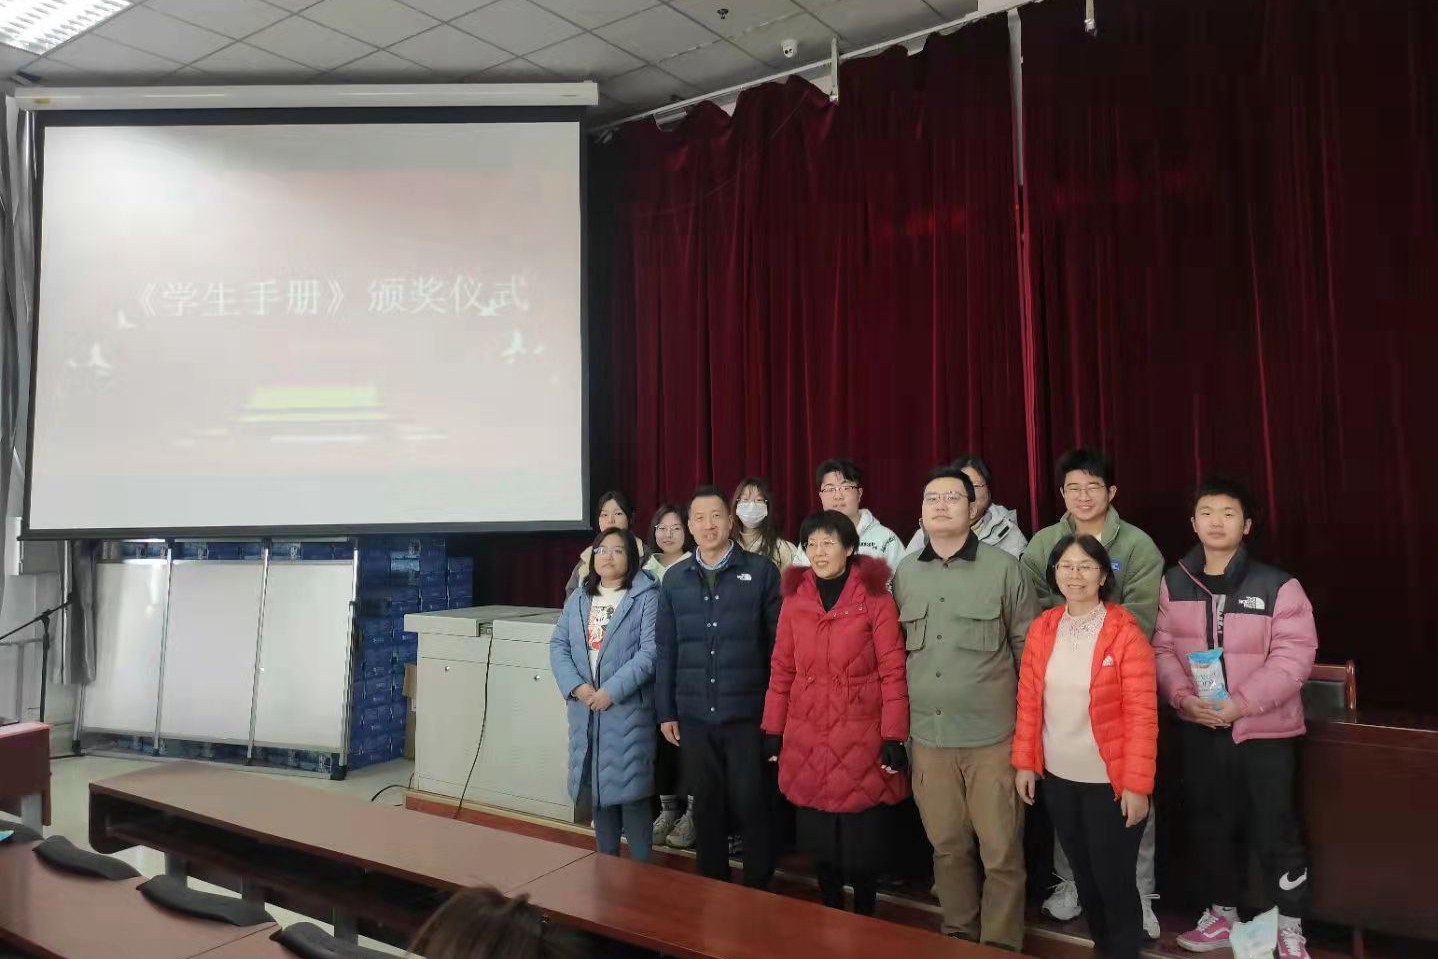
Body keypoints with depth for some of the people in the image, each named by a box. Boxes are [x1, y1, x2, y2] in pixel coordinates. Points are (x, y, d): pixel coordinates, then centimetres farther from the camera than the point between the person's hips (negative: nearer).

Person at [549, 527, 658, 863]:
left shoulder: (646, 597, -6)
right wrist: (576, 686, -10)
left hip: (629, 710, -5)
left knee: (631, 786, -2)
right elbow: (558, 645, 7)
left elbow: (650, 651, -14)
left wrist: (612, 691, -19)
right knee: (597, 785, 14)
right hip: (586, 711, 5)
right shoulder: (578, 598, 12)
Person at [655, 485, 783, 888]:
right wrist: (666, 711, 7)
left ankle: (759, 891, 23)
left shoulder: (761, 572, -3)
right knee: (706, 806, 13)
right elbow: (666, 650, 9)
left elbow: (779, 643, -2)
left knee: (752, 805, 4)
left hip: (749, 713, -3)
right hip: (694, 716, 3)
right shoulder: (674, 578, 6)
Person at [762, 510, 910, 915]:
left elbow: (892, 671, -8)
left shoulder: (875, 598, -6)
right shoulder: (793, 599, 5)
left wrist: (894, 736, -11)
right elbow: (781, 670, 7)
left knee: (863, 836, 6)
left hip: (861, 736, -3)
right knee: (820, 834, 13)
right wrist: (773, 730, 7)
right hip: (808, 737, 3)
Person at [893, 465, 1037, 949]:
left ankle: (1000, 946, 24)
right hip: (927, 735, 3)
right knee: (947, 847, 16)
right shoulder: (903, 573, 6)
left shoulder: (1004, 568, -4)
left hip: (992, 735, -3)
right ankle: (959, 937, 35)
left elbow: (1029, 650, 0)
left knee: (1002, 852, 5)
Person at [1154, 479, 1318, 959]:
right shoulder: (1174, 584, 3)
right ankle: (1222, 914, 36)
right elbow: (1162, 649, 3)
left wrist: (1241, 702, -23)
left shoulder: (1278, 586, -10)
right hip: (1200, 728, 4)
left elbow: (1293, 656, -15)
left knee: (1274, 830, 5)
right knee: (1207, 826, 16)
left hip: (1265, 728, -4)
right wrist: (1182, 697, -14)